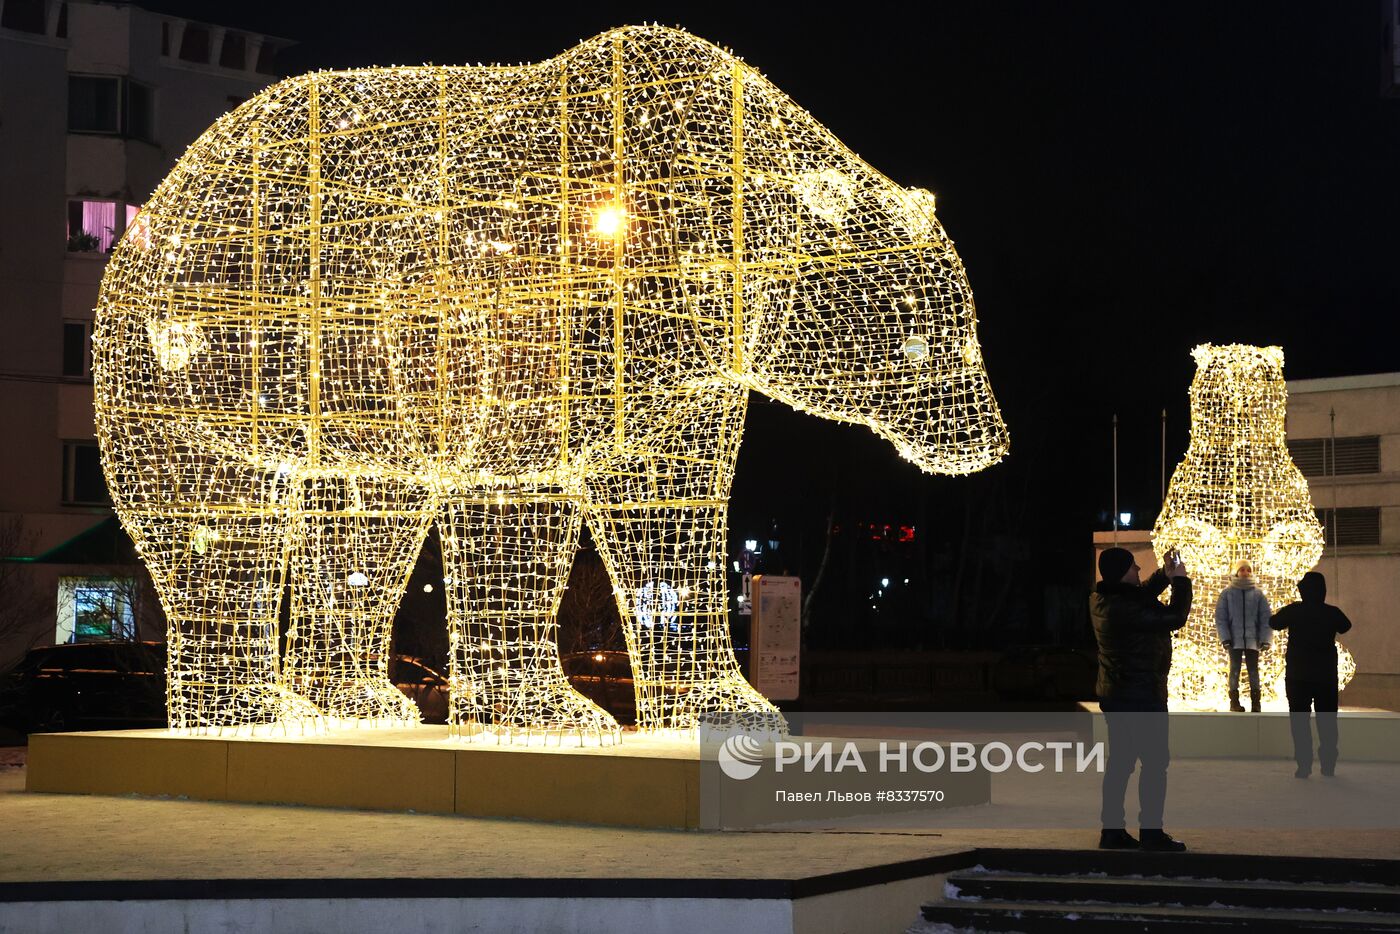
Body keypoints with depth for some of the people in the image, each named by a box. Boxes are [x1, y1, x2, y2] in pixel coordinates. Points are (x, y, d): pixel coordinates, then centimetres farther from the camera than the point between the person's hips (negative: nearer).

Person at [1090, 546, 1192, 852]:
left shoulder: (1101, 600, 4)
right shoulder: (1125, 608, -26)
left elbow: (1140, 596, 21)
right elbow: (1175, 618, -22)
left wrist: (1164, 576, 11)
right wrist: (1181, 581, -9)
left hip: (1113, 695, 9)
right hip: (1142, 695, -9)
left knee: (1119, 761, 13)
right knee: (1155, 762, -1)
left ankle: (1112, 830, 16)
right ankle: (1151, 834, 0)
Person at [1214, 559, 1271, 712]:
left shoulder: (1258, 594, 4)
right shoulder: (1227, 593, 2)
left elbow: (1265, 618, 3)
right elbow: (1220, 617, 0)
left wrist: (1265, 638, -6)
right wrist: (1225, 637, -9)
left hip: (1252, 640, 1)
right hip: (1234, 640, -1)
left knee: (1253, 670, 3)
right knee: (1235, 669, 4)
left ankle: (1255, 702, 6)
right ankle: (1234, 701, 10)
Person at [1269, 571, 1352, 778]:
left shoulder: (1294, 611, -10)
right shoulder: (1332, 613, -5)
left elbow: (1273, 623, 8)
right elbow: (1345, 626, 16)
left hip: (1298, 676, -2)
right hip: (1327, 676, 2)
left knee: (1299, 720, 2)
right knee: (1327, 721, 11)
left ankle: (1304, 765, -5)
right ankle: (1329, 764, 10)